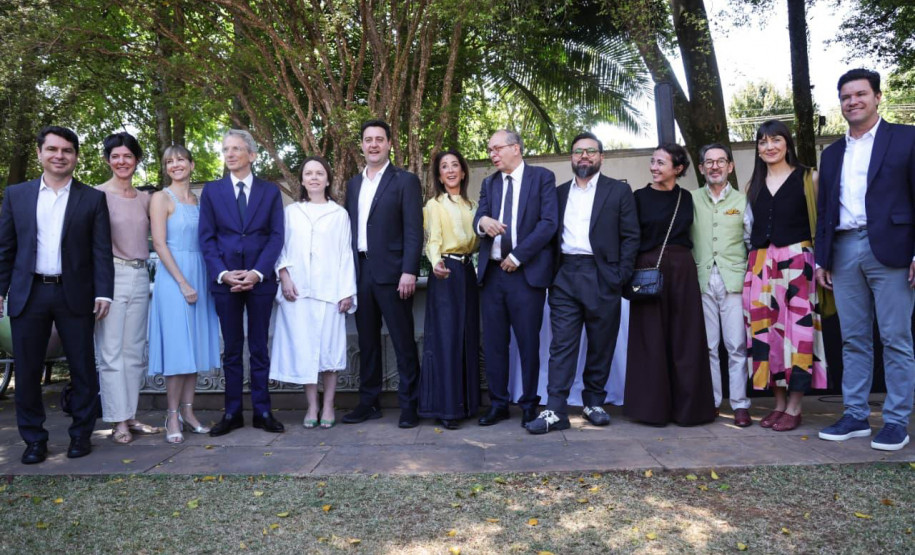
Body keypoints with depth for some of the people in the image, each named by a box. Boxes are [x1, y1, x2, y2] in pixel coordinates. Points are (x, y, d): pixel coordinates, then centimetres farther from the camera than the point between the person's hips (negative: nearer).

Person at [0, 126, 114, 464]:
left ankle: (81, 434, 19)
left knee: (83, 369, 5)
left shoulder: (93, 199, 3)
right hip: (28, 294, 2)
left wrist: (103, 293, -8)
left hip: (75, 295, -1)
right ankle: (34, 439, 20)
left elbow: (101, 251, -1)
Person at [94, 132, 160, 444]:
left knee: (135, 351, 8)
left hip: (139, 278, 5)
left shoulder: (145, 199, 12)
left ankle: (130, 416, 17)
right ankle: (118, 422, 5)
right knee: (111, 351, -2)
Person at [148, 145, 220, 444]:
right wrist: (183, 283, -16)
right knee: (177, 347, -5)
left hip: (199, 276, 6)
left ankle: (188, 412, 15)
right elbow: (159, 243, -10)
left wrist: (201, 282, 6)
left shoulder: (198, 200, 15)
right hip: (173, 278, -6)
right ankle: (173, 416, 5)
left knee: (195, 346, 7)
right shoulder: (161, 198, -2)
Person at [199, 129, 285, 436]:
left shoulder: (270, 191, 6)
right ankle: (232, 413, 15)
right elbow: (206, 237, 3)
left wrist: (257, 272, -12)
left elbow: (276, 236, 0)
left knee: (259, 348, 6)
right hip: (224, 280, 1)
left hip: (260, 280, -1)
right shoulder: (211, 190, 8)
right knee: (232, 350, 7)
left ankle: (262, 411, 14)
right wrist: (222, 273, -11)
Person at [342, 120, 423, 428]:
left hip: (391, 273, -5)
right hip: (360, 272, 6)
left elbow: (414, 230, -8)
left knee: (403, 341, 0)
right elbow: (350, 228, 15)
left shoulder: (405, 181, -1)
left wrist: (409, 272, -16)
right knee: (367, 341, 11)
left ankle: (408, 405, 9)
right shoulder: (353, 184, 16)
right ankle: (369, 402, 21)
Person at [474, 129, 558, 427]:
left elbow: (549, 222, -7)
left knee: (528, 342, 2)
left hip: (527, 272, -4)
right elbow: (478, 218, 5)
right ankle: (498, 403, 16)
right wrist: (482, 221, -20)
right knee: (493, 342, 6)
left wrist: (517, 256, -12)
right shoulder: (489, 183, 17)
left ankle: (529, 403, 15)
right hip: (492, 272, 4)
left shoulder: (542, 177, 3)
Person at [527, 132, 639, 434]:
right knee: (562, 344, -2)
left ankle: (594, 402, 22)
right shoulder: (559, 193, 15)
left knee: (601, 344, 6)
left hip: (601, 276, -1)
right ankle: (555, 410, -2)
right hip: (565, 276, 2)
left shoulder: (619, 191, 6)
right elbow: (551, 234, 13)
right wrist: (550, 273, 3)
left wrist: (621, 276, -7)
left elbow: (630, 236, 1)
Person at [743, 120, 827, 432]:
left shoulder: (807, 178, 3)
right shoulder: (754, 185, 15)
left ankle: (794, 408, 5)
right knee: (766, 328, 3)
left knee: (797, 327, -4)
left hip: (796, 260, -4)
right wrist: (753, 261, 8)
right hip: (760, 263, 4)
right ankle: (779, 403, 14)